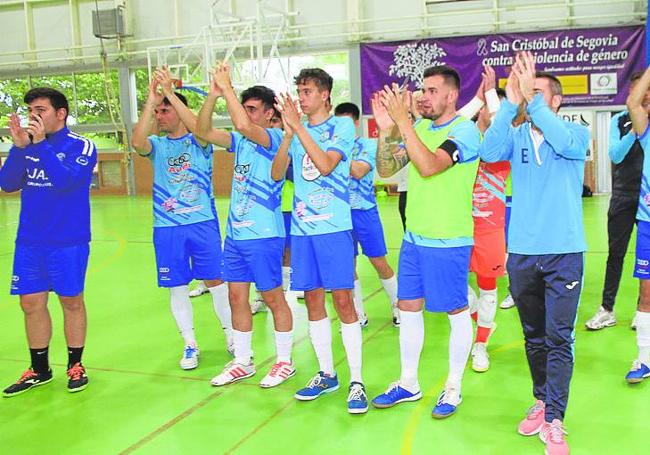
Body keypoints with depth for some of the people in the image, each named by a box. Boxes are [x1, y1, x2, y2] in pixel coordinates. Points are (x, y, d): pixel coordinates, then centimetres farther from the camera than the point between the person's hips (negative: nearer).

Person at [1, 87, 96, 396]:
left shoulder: (81, 146, -7)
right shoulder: (27, 144, 7)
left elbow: (66, 180, -23)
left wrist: (41, 143, -23)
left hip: (68, 242, -4)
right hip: (29, 241, 5)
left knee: (71, 301, 7)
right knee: (31, 303, 8)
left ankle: (75, 365, 23)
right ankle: (39, 369, 23)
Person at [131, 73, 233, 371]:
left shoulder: (199, 142, 2)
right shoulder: (157, 145, 7)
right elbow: (137, 142, -16)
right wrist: (150, 101, -23)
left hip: (203, 223, -2)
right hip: (166, 227, 3)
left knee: (215, 280, 3)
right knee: (177, 287, 6)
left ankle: (232, 336, 20)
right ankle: (190, 345, 19)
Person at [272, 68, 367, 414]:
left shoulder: (342, 126, -1)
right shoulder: (295, 131, 12)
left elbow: (326, 165, -16)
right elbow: (276, 174, 1)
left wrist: (298, 127, -15)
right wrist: (288, 133, -10)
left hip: (334, 227, -5)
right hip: (302, 228, 5)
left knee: (342, 300, -5)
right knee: (313, 299, 9)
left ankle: (356, 381, 3)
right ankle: (326, 375, 22)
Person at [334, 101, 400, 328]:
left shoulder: (368, 145, -3)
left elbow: (358, 172, -19)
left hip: (364, 211, -3)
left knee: (379, 262, 1)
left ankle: (397, 307, 18)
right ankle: (359, 314, 20)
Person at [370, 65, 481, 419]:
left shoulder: (465, 130, -13)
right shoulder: (419, 128, 8)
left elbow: (430, 165, -28)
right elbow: (386, 169, 5)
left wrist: (402, 121, -27)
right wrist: (386, 130, -10)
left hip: (449, 242, -7)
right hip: (414, 237, 7)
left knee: (456, 312, 6)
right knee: (408, 308, 12)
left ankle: (453, 388, 21)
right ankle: (408, 383, 26)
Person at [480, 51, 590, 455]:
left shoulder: (577, 133, 0)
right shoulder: (516, 135, 5)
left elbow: (566, 144, -24)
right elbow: (489, 152, -15)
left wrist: (531, 97, -24)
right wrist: (510, 102, -22)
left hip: (564, 252, -3)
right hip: (521, 252, 3)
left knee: (559, 338, -4)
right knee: (534, 336, 14)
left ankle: (554, 422, 2)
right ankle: (543, 401, 30)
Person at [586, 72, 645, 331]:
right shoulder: (619, 120, 1)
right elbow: (615, 155, -10)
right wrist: (634, 131, -23)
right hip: (624, 196, 0)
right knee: (615, 254, 5)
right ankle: (607, 310, 12)